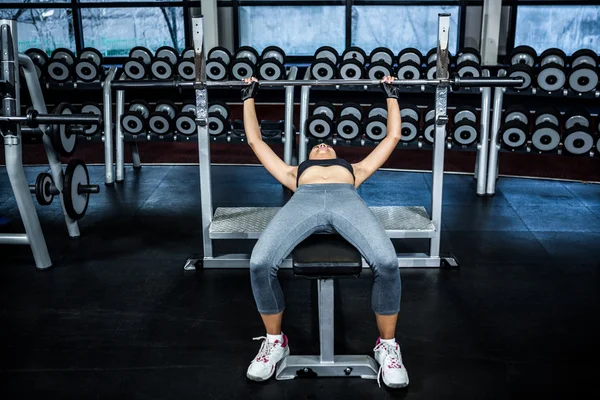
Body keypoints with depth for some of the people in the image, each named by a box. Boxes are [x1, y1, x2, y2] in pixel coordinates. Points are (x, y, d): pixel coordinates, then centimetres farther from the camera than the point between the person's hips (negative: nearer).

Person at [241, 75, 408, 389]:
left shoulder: (354, 169, 44)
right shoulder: (294, 172, 43)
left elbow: (392, 136, 51)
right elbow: (255, 140, 48)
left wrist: (392, 95, 58)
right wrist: (249, 96, 55)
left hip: (346, 199, 0)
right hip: (304, 199, 0)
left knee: (387, 262, -32)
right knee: (260, 263, -30)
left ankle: (387, 345, -7)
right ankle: (275, 342, -3)